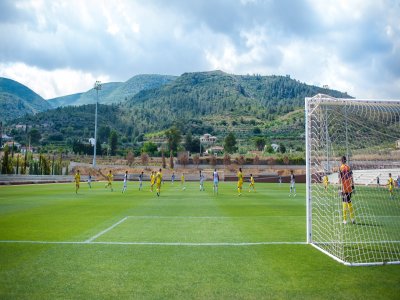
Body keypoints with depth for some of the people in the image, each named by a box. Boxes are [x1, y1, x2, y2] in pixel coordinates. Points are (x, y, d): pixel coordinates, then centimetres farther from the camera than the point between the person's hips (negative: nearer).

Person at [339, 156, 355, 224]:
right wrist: (353, 187, 12)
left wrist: (340, 188, -9)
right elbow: (351, 178, 7)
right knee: (349, 202, 15)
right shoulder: (349, 167, 6)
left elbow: (340, 179, -9)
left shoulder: (340, 168, -6)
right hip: (349, 188, 4)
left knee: (345, 203, -3)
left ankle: (345, 220, -4)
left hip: (344, 188, -4)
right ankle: (352, 218, 17)